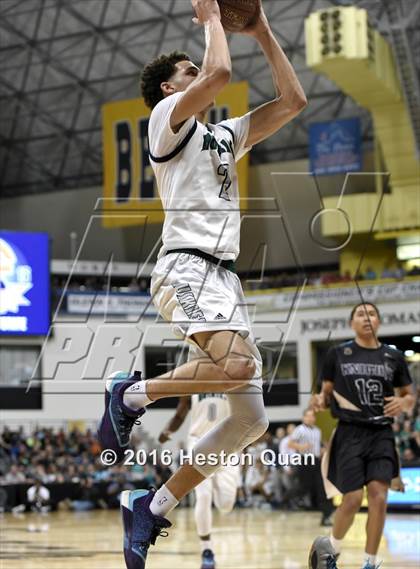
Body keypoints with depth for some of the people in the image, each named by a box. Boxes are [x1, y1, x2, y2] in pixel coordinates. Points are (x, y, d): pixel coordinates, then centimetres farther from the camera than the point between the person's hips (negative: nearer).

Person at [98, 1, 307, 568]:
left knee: (251, 418, 2)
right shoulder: (168, 116, 4)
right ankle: (131, 394, -12)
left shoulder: (226, 134, 27)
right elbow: (220, 73, -15)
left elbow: (293, 101, 25)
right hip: (186, 266, -8)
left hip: (224, 275, 8)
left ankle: (152, 507, 8)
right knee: (239, 364, -35)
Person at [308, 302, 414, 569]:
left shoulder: (393, 357, 8)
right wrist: (320, 401, -15)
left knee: (379, 498, -10)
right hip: (350, 434, -2)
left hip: (381, 434, 2)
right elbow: (327, 394, 9)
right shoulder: (338, 354, 4)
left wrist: (403, 403, -9)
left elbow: (410, 397, 14)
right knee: (353, 499, -8)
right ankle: (330, 546, 20)